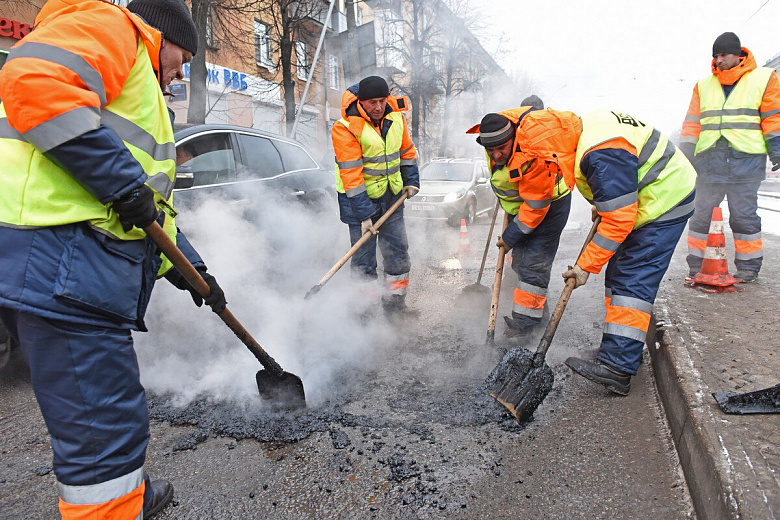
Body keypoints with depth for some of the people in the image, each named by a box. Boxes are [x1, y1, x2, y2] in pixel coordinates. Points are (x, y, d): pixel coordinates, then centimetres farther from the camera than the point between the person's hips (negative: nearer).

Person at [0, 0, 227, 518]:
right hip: (60, 260, -11)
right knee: (106, 429, -6)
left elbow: (153, 205, 31)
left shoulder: (141, 95, 32)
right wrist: (126, 185, -17)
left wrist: (190, 268, 27)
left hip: (77, 264, 11)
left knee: (106, 415, 23)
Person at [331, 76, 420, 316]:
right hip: (360, 197, -6)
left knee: (398, 250, 10)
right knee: (364, 258, -3)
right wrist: (364, 214, -23)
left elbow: (407, 151, 17)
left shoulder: (396, 116, 0)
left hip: (391, 195, 6)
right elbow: (350, 174, -22)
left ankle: (395, 302, 25)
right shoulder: (346, 128, -19)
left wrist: (411, 181, 9)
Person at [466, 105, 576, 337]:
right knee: (520, 260, 12)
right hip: (519, 204, 8)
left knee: (534, 263, -11)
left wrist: (511, 236, -22)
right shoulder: (493, 131, -15)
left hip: (548, 206, -8)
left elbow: (536, 205, -31)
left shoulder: (534, 159, -38)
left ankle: (525, 321, -3)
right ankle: (538, 309, 27)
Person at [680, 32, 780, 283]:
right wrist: (686, 154, 8)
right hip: (710, 160, 3)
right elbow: (692, 123, 14)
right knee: (702, 214, 2)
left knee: (744, 215, 0)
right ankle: (697, 264, 12)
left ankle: (748, 267, 12)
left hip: (746, 159, -2)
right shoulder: (704, 86, 16)